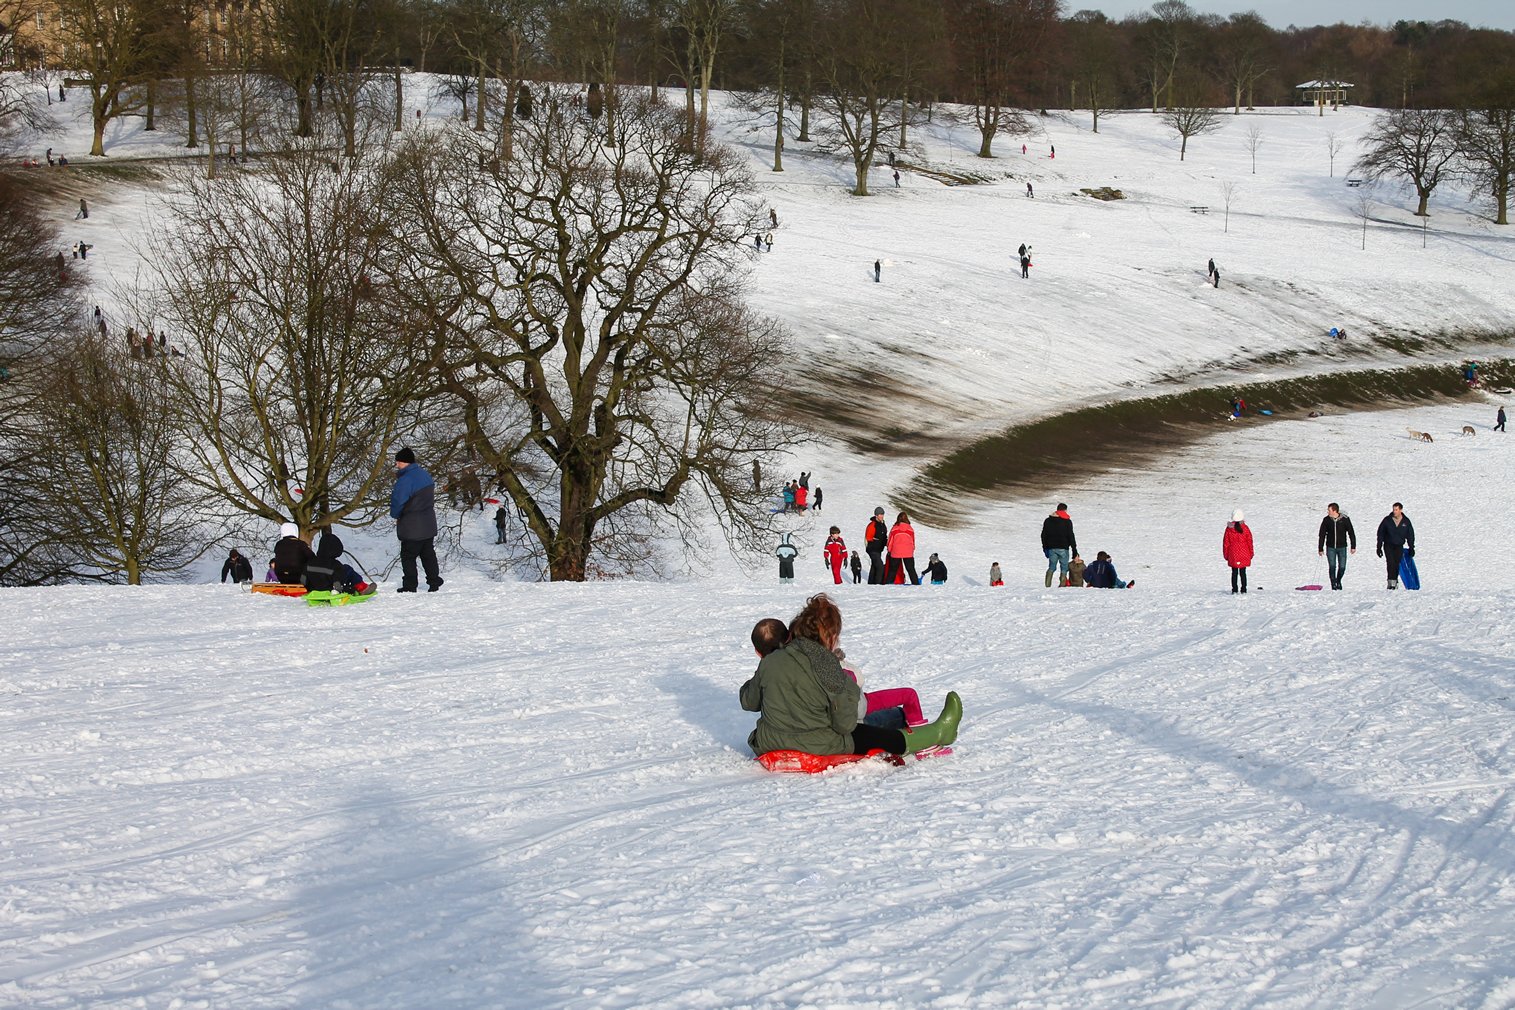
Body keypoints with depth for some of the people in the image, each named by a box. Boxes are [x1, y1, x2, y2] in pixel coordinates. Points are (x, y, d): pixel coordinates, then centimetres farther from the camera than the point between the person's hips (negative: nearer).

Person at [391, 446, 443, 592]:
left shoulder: (405, 480, -22)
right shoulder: (425, 475, 6)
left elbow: (398, 502, -19)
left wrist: (395, 515, 4)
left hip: (412, 527, -8)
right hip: (429, 524, 8)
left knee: (408, 556, 3)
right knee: (428, 554, 17)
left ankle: (409, 586, 5)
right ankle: (434, 582, 19)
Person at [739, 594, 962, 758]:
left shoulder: (769, 662, -8)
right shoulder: (829, 668, -20)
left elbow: (748, 701, 7)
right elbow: (845, 724, -14)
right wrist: (850, 692, 2)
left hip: (768, 745, 5)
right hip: (818, 749, -5)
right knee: (884, 737, 16)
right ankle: (938, 733, 37)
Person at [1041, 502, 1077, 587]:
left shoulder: (1048, 520, 9)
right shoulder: (1067, 521, -3)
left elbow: (1044, 535, 12)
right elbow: (1070, 536, -4)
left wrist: (1045, 548, 19)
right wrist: (1074, 549, 0)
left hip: (1051, 548, 4)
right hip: (1063, 548, -4)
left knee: (1051, 567, 10)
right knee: (1064, 568, 1)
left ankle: (1047, 585, -2)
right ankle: (1062, 585, -7)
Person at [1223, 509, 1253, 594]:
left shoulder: (1229, 529, -5)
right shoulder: (1245, 528, -5)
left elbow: (1225, 543, 1)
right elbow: (1250, 542, 1)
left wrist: (1226, 555, 10)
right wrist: (1251, 554, 11)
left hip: (1233, 555, 0)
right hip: (1244, 555, 0)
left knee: (1234, 572, 6)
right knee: (1242, 572, 7)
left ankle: (1234, 589, 3)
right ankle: (1243, 589, 7)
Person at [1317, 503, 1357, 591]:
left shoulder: (1345, 520, -6)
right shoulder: (1326, 520, -2)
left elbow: (1351, 533, 2)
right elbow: (1322, 535, 3)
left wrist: (1353, 546, -1)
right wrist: (1320, 549, 2)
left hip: (1342, 547, 0)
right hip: (1330, 547, 0)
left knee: (1342, 567, 0)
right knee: (1332, 567, -9)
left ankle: (1338, 581, 26)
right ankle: (1333, 583, 4)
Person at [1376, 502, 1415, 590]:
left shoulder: (1406, 521, -1)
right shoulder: (1387, 520, -6)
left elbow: (1410, 535, 9)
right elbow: (1380, 534, 0)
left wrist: (1411, 548, 6)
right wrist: (1379, 548, -1)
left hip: (1399, 546, 2)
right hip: (1388, 545, -2)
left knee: (1397, 564, -3)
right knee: (1391, 562, -18)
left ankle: (1395, 581, 10)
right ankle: (1391, 582, -18)